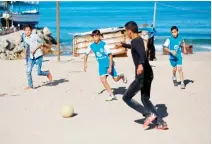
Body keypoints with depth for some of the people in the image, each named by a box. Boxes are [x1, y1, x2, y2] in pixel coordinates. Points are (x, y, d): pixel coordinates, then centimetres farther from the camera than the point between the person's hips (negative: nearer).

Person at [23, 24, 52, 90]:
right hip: (31, 57, 5)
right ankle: (30, 85, 9)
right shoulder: (25, 39, 6)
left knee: (39, 73, -5)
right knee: (28, 71, -5)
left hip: (38, 56, -5)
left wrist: (35, 49, -13)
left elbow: (41, 43, -5)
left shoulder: (35, 36, -10)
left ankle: (47, 73, 26)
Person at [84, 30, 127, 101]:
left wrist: (110, 67, -23)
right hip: (102, 65, 4)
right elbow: (86, 54, 10)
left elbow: (110, 55, -20)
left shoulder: (104, 44, -21)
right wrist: (85, 64, 2)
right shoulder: (91, 46, -6)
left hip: (109, 64, -4)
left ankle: (122, 76, 43)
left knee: (116, 79, 5)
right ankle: (112, 95, -6)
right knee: (103, 79, -15)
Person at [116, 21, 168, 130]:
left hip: (142, 76, -9)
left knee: (126, 98, 3)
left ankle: (149, 114, -3)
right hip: (148, 74, 9)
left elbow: (143, 53, -36)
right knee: (145, 99, 18)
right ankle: (161, 123, 11)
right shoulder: (139, 39, 14)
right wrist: (123, 44, 55)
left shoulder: (135, 41, -15)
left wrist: (141, 64, -55)